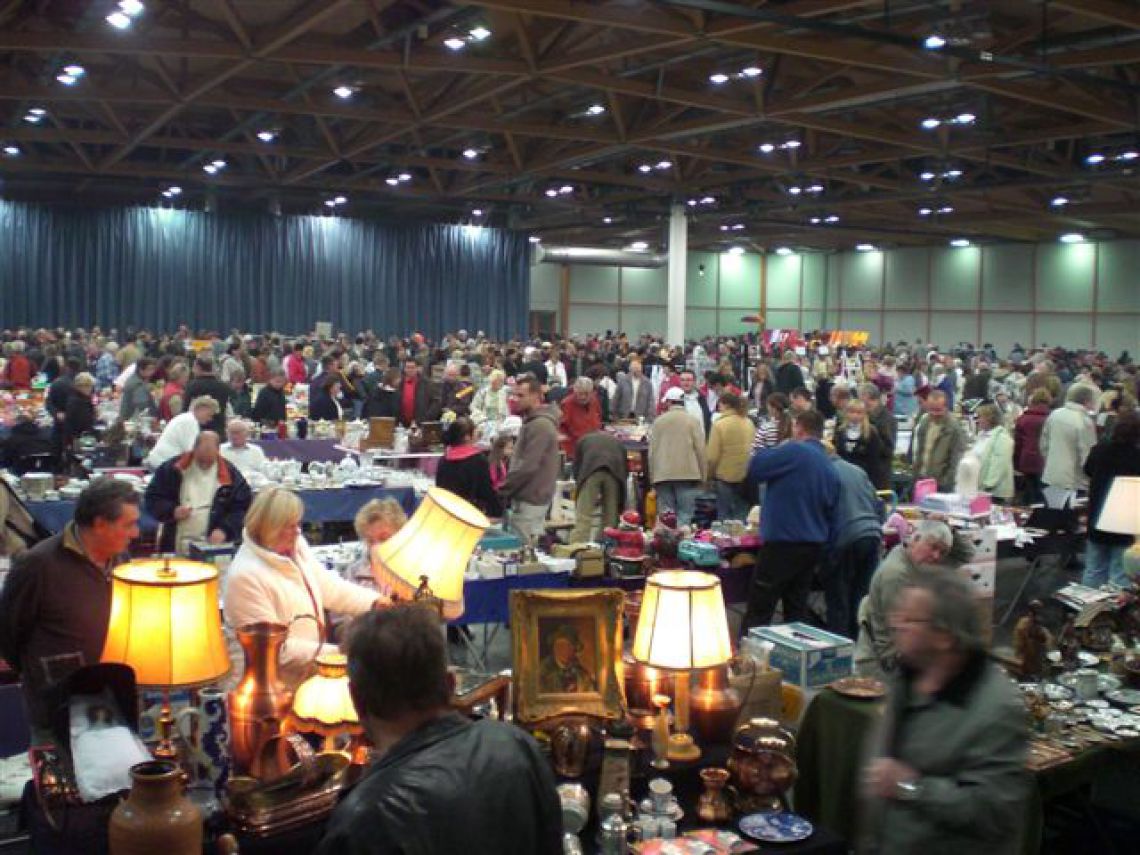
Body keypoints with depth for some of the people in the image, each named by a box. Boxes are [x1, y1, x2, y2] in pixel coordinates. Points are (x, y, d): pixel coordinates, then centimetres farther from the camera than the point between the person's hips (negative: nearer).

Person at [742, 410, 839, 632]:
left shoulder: (795, 452, -11)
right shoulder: (831, 469, 12)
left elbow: (753, 470, -10)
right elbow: (834, 519, 15)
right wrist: (822, 548, 22)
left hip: (783, 543, -7)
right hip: (813, 547, 8)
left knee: (758, 612, -4)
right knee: (796, 610, 13)